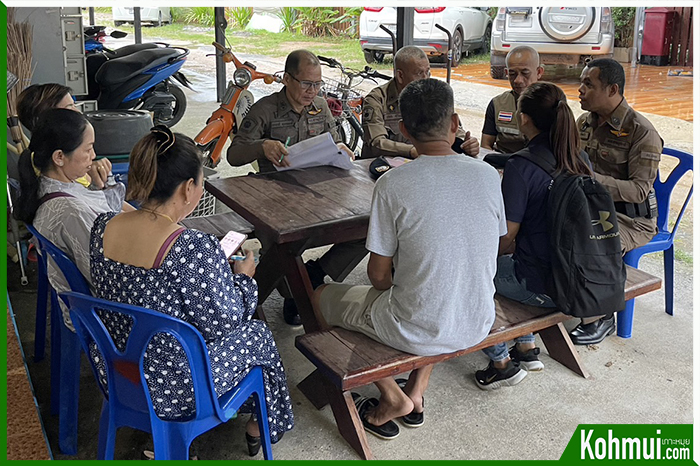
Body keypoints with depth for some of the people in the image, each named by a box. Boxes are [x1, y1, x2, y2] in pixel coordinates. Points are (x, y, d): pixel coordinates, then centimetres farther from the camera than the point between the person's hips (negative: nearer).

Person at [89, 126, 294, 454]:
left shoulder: (103, 226, -9)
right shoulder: (196, 249, -31)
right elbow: (221, 325, -19)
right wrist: (244, 278, -1)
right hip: (175, 391, -7)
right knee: (257, 334, 22)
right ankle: (260, 426, 44)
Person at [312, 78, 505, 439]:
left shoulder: (393, 183, -18)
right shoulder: (489, 175, -6)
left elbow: (379, 275, -10)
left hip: (417, 331, -4)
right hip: (477, 325, 5)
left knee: (322, 297, 19)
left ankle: (392, 398, 17)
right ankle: (416, 392, 30)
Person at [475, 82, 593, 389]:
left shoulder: (521, 165, -20)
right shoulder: (580, 159, 2)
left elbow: (506, 237, -16)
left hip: (543, 287, -8)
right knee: (518, 260, 32)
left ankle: (502, 363, 20)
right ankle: (527, 349, 33)